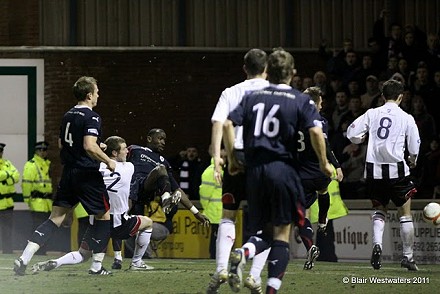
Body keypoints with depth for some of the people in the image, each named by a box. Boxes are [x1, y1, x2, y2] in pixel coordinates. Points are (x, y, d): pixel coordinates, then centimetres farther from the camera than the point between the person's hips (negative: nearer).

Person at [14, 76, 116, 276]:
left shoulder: (68, 116, 13)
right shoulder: (92, 118, -13)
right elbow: (90, 146, -26)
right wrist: (108, 161, -11)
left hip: (68, 173, 7)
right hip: (88, 175, -7)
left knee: (55, 219, 5)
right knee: (104, 216, 10)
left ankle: (24, 258, -8)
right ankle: (96, 266, 9)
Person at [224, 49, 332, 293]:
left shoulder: (252, 97, 12)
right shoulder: (300, 101, 2)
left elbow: (228, 124, 2)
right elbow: (315, 131, -11)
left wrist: (232, 159, 11)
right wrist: (324, 163, 3)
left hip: (254, 170, 3)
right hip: (283, 169, -3)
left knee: (263, 231, 13)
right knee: (281, 234, 3)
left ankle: (243, 252, -19)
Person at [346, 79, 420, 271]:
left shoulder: (372, 114, 4)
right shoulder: (406, 118, -1)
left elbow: (352, 134, 3)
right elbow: (414, 147, 3)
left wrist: (365, 139, 25)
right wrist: (412, 160, 25)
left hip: (374, 170, 3)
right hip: (396, 170, -3)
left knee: (379, 210, 18)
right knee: (405, 213, 10)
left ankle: (377, 244, -6)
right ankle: (408, 256, 11)